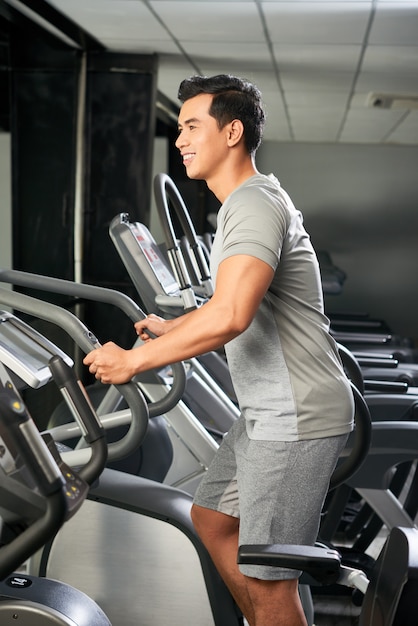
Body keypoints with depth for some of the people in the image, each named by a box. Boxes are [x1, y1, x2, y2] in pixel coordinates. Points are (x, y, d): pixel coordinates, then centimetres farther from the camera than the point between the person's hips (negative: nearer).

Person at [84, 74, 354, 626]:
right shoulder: (252, 200, 15)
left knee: (267, 579, -2)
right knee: (212, 518, 23)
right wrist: (173, 328, 28)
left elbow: (230, 316, -33)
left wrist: (132, 361, -24)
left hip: (298, 419, -11)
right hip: (272, 413, 11)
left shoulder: (254, 204, -19)